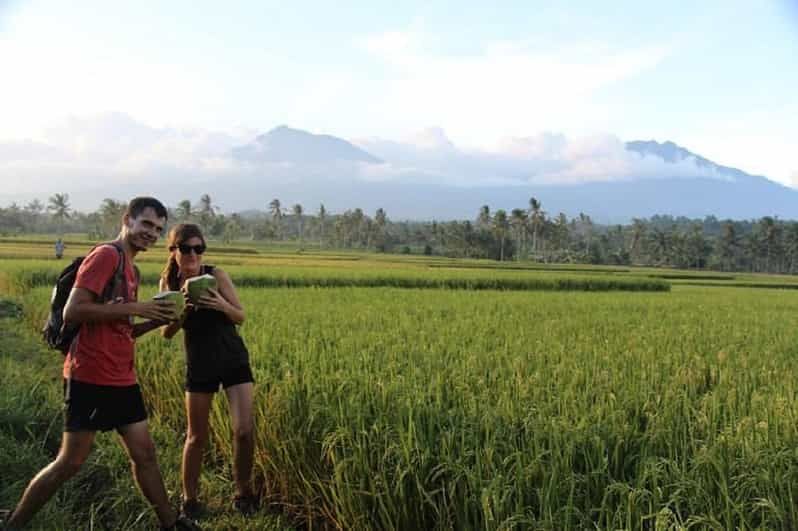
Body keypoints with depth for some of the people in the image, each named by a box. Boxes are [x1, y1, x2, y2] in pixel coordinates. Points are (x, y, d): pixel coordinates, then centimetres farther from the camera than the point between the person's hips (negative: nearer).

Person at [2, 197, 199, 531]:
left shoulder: (130, 268, 16)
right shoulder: (105, 255, -12)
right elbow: (72, 312, -21)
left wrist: (157, 321, 6)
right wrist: (133, 308, -20)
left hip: (122, 380, 9)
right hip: (90, 378, -9)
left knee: (144, 453, 12)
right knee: (70, 462, 1)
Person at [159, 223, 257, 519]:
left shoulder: (216, 275, -11)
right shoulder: (168, 283, -3)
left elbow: (240, 317, -7)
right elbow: (166, 333, -5)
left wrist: (222, 305, -28)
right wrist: (182, 309, -25)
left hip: (234, 361, -1)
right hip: (199, 366, 2)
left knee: (244, 431, -8)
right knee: (197, 437, 7)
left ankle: (243, 493, 14)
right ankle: (189, 499, 25)